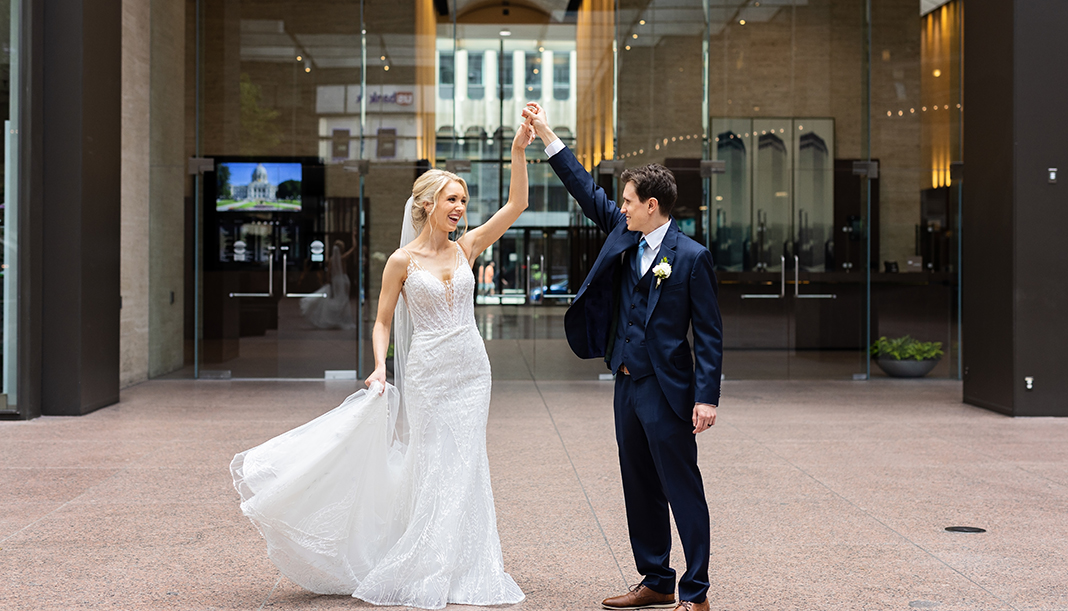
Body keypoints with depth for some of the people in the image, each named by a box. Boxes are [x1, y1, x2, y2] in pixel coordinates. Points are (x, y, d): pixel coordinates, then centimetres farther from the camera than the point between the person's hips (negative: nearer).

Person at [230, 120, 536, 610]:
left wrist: (518, 151, -7)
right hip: (427, 373, -4)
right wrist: (380, 368, -14)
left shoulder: (466, 249, 5)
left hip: (471, 371, 4)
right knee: (432, 470, -1)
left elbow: (516, 205, 1)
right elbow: (382, 322, 0)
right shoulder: (402, 261, -4)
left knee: (462, 471, 7)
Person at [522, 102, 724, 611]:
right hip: (627, 384, 8)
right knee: (640, 490, 14)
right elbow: (588, 193, 16)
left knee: (683, 490, -2)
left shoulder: (691, 256, -12)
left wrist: (707, 397, -18)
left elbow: (709, 333, -12)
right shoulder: (625, 235, 7)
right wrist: (545, 135, 14)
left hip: (667, 390, -8)